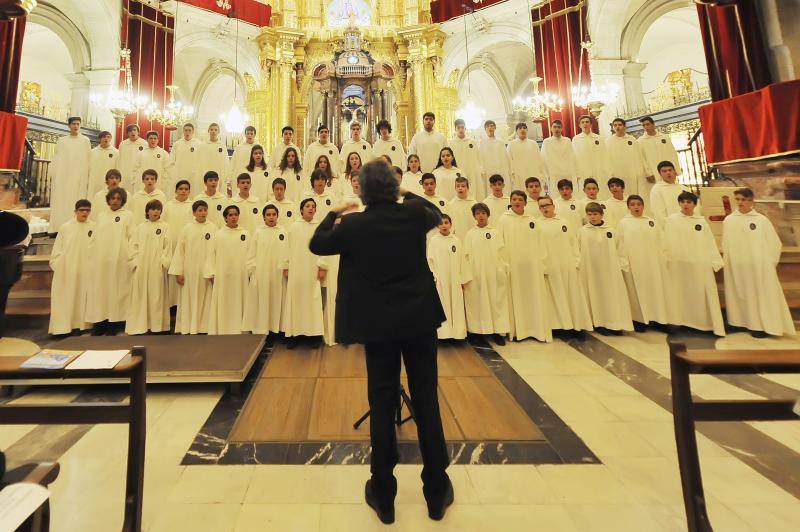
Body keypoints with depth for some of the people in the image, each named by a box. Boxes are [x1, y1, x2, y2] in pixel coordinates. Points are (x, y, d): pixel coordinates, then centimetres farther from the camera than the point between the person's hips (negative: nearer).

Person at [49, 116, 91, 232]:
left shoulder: (85, 140, 8)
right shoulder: (62, 140, 12)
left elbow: (88, 160, 4)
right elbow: (56, 160, 11)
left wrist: (89, 178, -4)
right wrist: (53, 177, 2)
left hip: (79, 178, -2)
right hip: (62, 177, 2)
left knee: (76, 203, -4)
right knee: (60, 203, -1)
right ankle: (59, 228, 0)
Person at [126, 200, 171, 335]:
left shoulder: (165, 227, 5)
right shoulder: (140, 228, 12)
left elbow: (167, 246, -1)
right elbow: (132, 247, 9)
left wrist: (164, 263, -8)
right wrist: (135, 262, -1)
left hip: (157, 268, -2)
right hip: (141, 268, 2)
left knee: (157, 296, 0)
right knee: (140, 296, 3)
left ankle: (156, 325, 6)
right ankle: (139, 325, 9)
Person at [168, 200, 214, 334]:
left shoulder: (213, 228, 0)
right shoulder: (187, 228, 2)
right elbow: (179, 250, 1)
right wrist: (178, 272, -4)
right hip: (189, 272, 1)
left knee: (205, 301, 6)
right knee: (188, 301, 6)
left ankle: (203, 327, 15)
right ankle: (187, 328, 16)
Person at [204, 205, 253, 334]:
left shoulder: (245, 234, 5)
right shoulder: (218, 234, 4)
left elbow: (250, 255, 3)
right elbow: (211, 257, 4)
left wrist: (249, 273, -4)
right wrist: (212, 275, -1)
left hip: (240, 277, 0)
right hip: (222, 277, 0)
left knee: (238, 305, 4)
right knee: (222, 306, 2)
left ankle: (238, 331, 11)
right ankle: (221, 331, 9)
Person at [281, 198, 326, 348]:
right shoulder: (294, 226, 6)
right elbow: (289, 248, 5)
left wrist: (322, 267, -6)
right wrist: (285, 267, 2)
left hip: (312, 271, -1)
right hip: (296, 269, 1)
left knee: (313, 300, 1)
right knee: (295, 300, 3)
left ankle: (314, 333, 8)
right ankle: (294, 333, 10)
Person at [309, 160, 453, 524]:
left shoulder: (354, 224, -9)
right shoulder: (414, 213, -4)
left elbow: (317, 244, 8)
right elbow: (436, 216, 19)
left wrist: (334, 214, 22)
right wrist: (407, 195, 28)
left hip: (379, 325, -1)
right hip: (420, 319, 2)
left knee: (382, 404, 10)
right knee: (426, 401, 11)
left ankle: (383, 495, 26)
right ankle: (437, 492, 28)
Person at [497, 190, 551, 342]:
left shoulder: (531, 221, 10)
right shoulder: (504, 219, 1)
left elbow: (539, 244, 10)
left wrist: (542, 263, 5)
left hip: (532, 266, 3)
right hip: (513, 265, -3)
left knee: (534, 298, 7)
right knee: (515, 298, 1)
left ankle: (538, 329, 17)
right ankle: (517, 331, 10)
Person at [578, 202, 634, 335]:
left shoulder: (610, 231, 6)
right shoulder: (583, 231, 1)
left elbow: (617, 250, 9)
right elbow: (578, 250, 1)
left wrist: (620, 265, 4)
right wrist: (579, 266, -5)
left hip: (609, 270, 2)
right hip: (591, 270, -2)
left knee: (612, 294, 2)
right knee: (596, 295, 2)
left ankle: (614, 323, 10)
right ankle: (599, 323, 10)